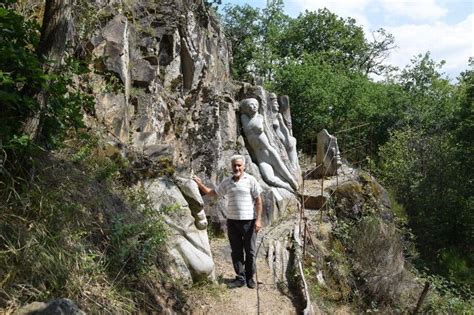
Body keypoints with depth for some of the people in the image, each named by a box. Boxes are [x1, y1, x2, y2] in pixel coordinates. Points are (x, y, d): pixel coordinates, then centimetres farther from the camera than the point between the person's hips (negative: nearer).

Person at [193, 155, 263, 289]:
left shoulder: (250, 180, -5)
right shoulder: (226, 182, 8)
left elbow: (258, 200, -6)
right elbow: (213, 193, 16)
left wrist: (258, 219, -11)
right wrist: (200, 184, 4)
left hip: (248, 221, -4)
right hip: (232, 221, 4)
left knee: (250, 251, 6)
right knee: (236, 251, 9)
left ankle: (250, 277, 22)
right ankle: (240, 278, 20)